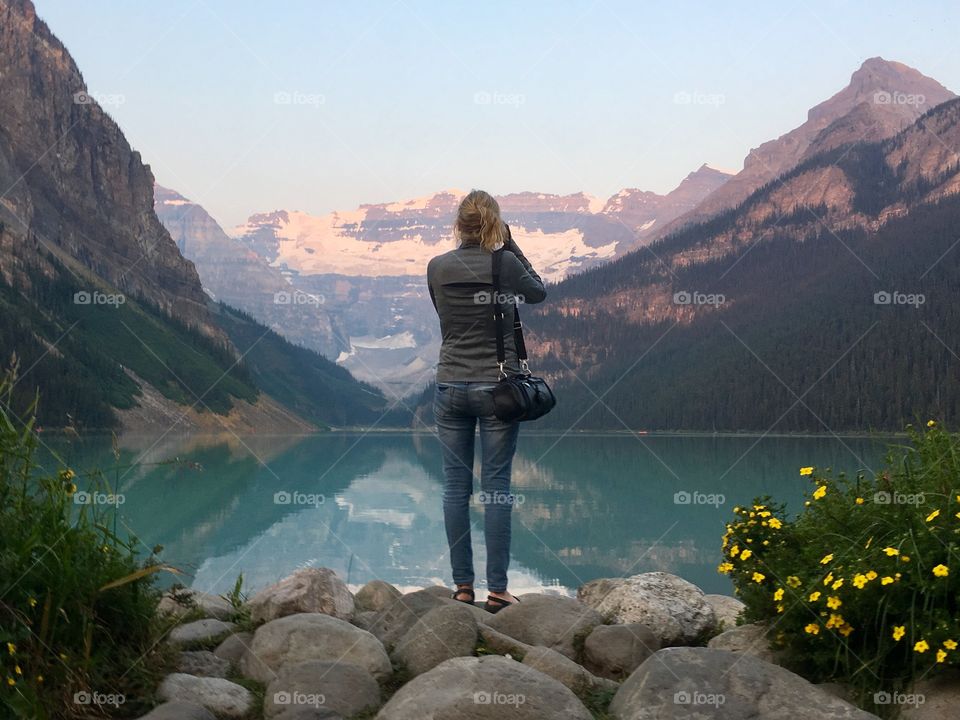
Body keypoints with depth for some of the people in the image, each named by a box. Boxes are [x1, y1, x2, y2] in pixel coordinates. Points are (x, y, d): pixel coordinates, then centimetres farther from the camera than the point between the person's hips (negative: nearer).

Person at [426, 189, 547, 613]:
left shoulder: (437, 268, -1)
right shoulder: (505, 265, -9)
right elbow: (538, 293, 11)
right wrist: (511, 247, 10)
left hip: (450, 387, 3)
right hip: (497, 387, -2)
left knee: (456, 487, 7)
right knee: (496, 487, 0)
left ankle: (463, 586, 10)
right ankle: (497, 590, 1)